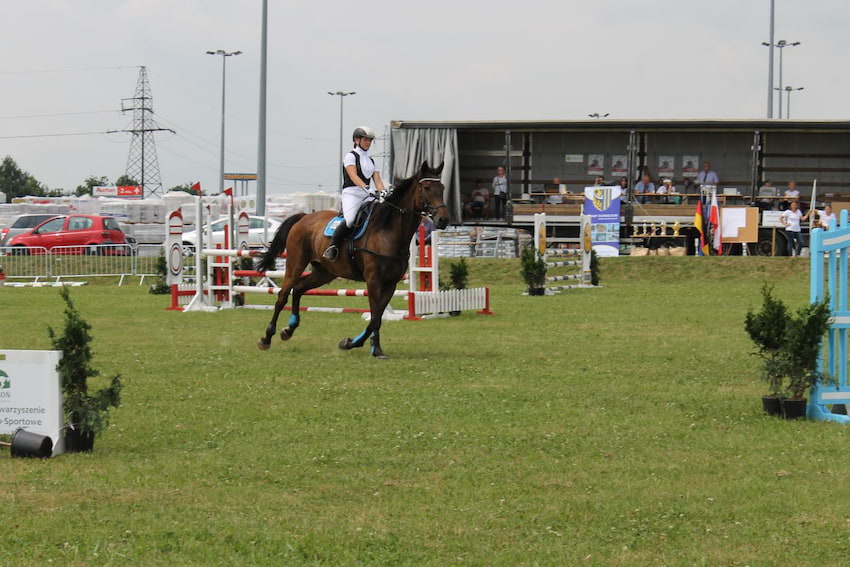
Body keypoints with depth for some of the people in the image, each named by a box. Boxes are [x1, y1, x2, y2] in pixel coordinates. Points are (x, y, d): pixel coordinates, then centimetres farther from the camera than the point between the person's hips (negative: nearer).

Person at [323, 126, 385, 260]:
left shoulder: (371, 161, 24)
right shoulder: (351, 156, 4)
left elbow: (377, 181, 14)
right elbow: (353, 176, -12)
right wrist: (365, 187, -28)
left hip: (367, 196, 6)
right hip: (351, 194, -6)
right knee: (350, 221, -31)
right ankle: (332, 246, -19)